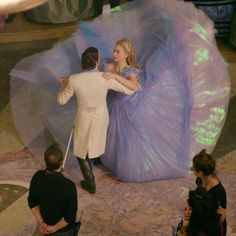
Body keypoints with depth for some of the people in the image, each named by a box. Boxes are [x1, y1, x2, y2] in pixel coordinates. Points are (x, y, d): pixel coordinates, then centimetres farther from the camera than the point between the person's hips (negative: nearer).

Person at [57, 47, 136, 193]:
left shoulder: (74, 80, -26)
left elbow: (62, 100, -9)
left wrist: (64, 87, 11)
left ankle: (90, 184, 31)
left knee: (81, 152, 20)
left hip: (84, 120, -1)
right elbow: (130, 90, -15)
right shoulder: (105, 78, -25)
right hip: (101, 118, 1)